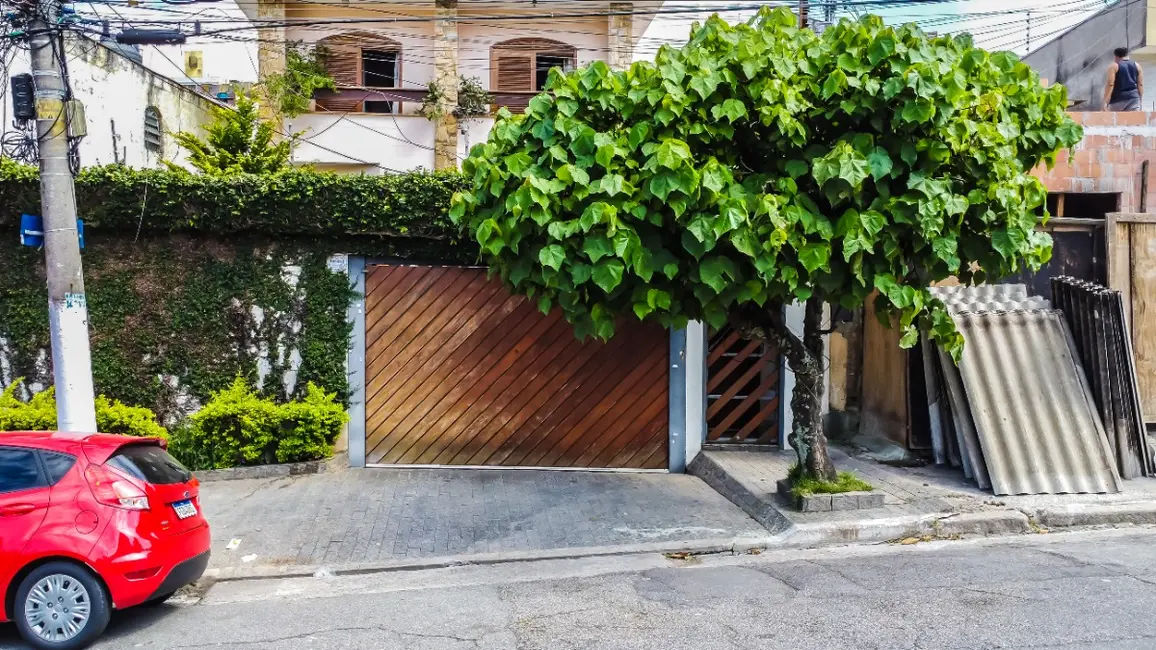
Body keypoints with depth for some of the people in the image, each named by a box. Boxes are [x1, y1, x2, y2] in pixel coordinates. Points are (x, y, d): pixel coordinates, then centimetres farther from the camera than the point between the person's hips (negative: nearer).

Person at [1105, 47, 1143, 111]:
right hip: (1133, 98, 3)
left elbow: (1110, 84, -12)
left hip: (1118, 99, -3)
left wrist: (1105, 102, -15)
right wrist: (1139, 100, 17)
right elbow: (1140, 84, 10)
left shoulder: (1114, 66, -2)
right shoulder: (1137, 65, 13)